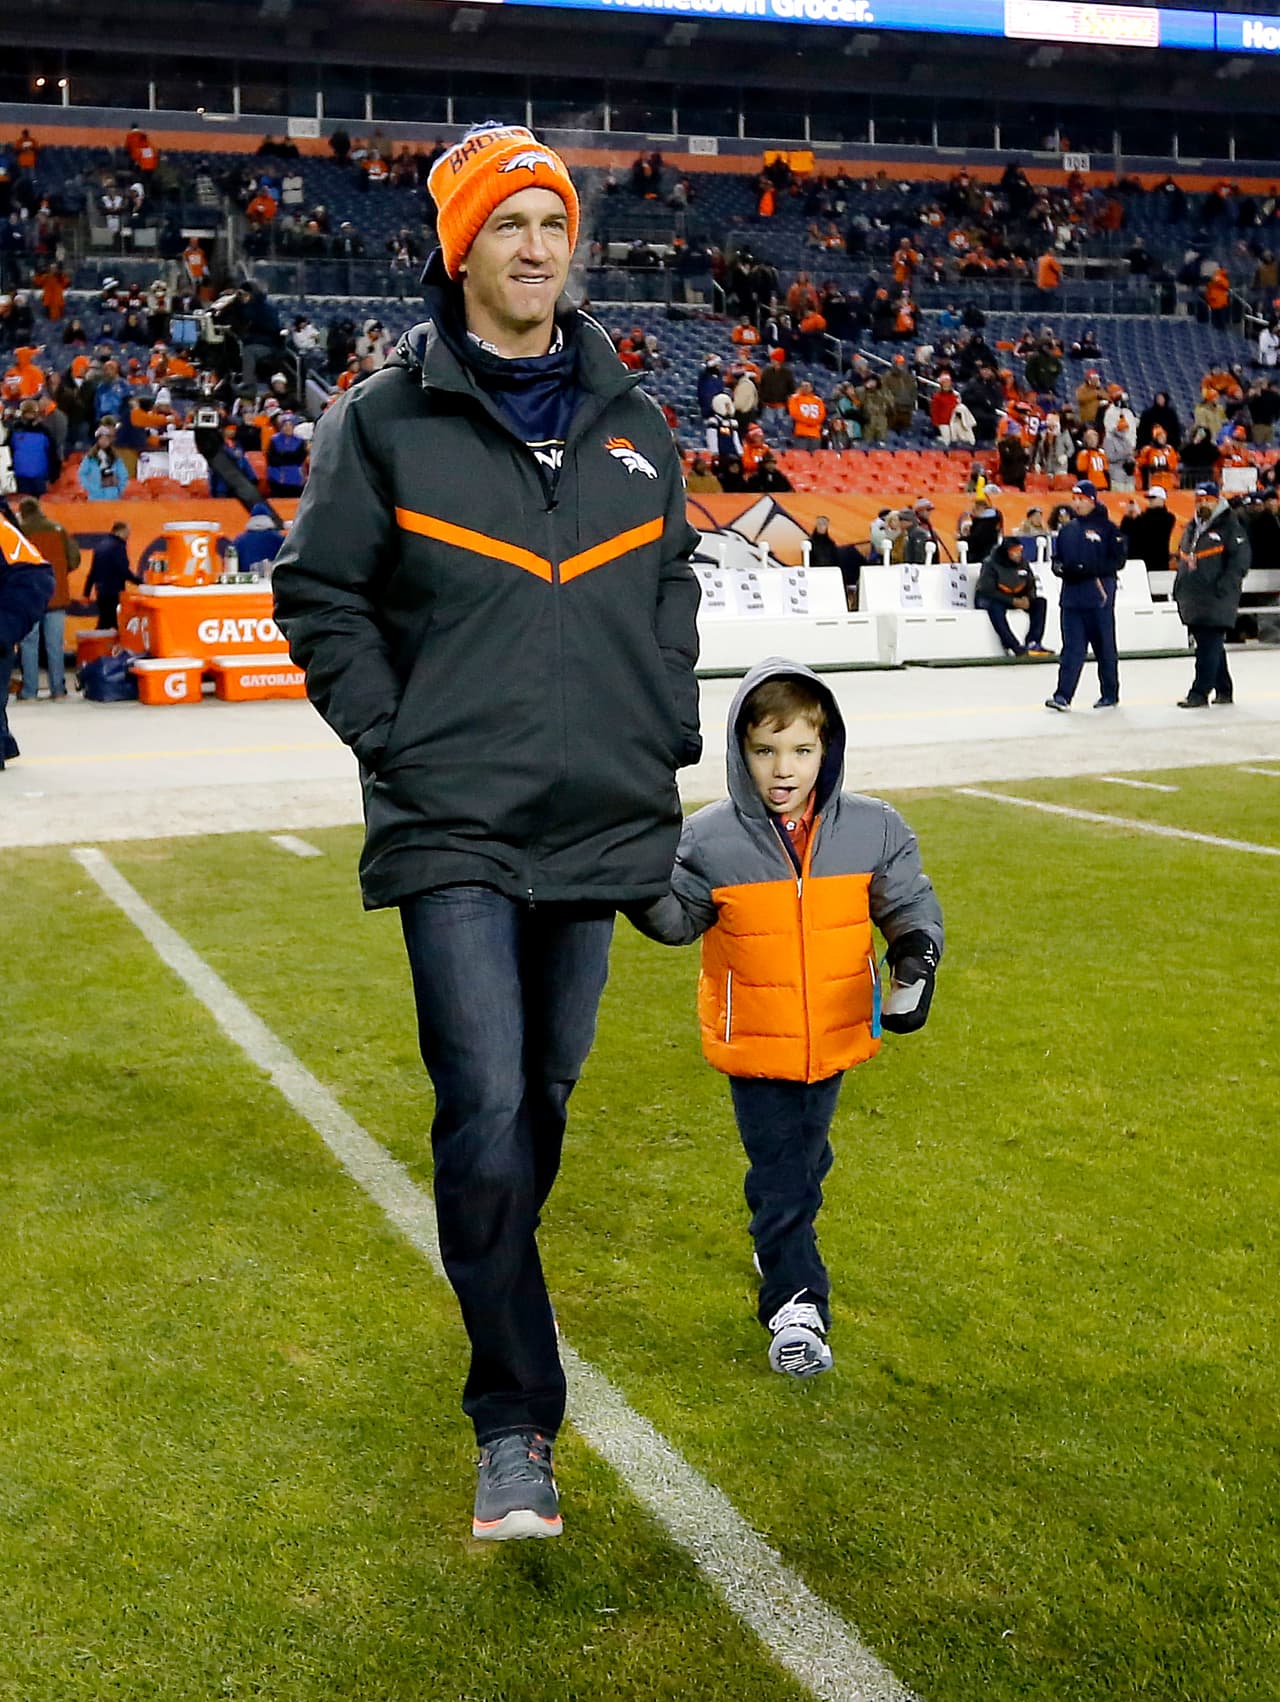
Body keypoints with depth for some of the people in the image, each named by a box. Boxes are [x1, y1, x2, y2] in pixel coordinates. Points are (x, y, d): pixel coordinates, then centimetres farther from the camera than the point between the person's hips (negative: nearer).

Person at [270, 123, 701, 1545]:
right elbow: (320, 594, 3)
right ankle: (517, 1427, 0)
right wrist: (392, 739, -6)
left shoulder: (629, 422, 13)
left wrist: (666, 735, 10)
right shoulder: (386, 418, 0)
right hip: (455, 828, -4)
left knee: (544, 1095, 14)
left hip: (600, 824, 4)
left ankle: (497, 1296, 38)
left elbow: (673, 588, 22)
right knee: (487, 1114, -10)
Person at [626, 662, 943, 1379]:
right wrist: (637, 892, -20)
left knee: (808, 1156, 24)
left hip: (835, 1036, 3)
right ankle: (796, 1305, 6)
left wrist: (917, 955, -17)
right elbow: (681, 918, -2)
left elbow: (909, 903, 1)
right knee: (779, 1171, -1)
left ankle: (780, 1245, 50)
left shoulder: (872, 829, -9)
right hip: (755, 1044, -3)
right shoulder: (711, 838, -12)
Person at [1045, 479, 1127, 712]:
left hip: (1099, 596, -4)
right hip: (1072, 594, 5)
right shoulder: (1068, 530, 13)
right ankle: (1063, 696, -7)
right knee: (1072, 647, -1)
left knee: (1104, 647, 4)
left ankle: (1110, 694, 15)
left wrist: (1092, 569, -19)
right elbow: (1057, 556, 21)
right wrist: (1059, 566, -2)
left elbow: (1117, 560, -7)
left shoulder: (1106, 528, -3)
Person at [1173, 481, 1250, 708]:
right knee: (1211, 647, 13)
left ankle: (1199, 693, -13)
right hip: (1192, 599, 8)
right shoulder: (1191, 528, 18)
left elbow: (1240, 560, -11)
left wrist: (1223, 587, -19)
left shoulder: (1230, 528, -5)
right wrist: (1178, 586, 18)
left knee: (1209, 647, -10)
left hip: (1216, 600, -8)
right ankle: (1223, 691, 23)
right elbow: (1182, 559, 26)